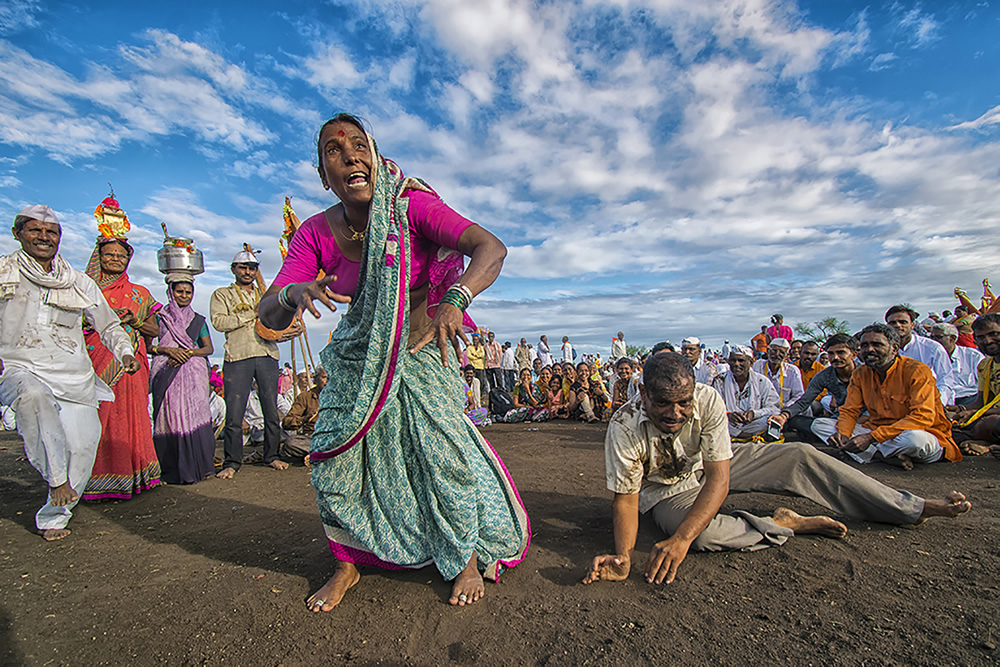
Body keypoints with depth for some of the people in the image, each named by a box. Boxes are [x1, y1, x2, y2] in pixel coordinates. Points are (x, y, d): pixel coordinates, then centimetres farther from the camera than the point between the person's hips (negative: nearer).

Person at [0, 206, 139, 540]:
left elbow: (108, 325, 20)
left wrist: (125, 352, 0)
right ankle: (56, 478, -24)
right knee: (33, 395, -38)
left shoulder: (79, 282, 14)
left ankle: (53, 516, 13)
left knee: (83, 444, -8)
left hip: (74, 375, 2)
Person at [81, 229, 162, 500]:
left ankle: (127, 477, 3)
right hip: (94, 363, 0)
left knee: (128, 415, -4)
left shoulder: (139, 293, 14)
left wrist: (133, 320, -5)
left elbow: (155, 330, 13)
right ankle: (95, 479, 3)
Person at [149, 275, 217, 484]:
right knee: (170, 416, -7)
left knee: (195, 415, -7)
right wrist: (168, 350, -12)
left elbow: (209, 348, 8)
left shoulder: (198, 320, 16)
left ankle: (197, 466, -2)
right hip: (166, 375, -1)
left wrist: (188, 352, -8)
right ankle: (173, 470, -1)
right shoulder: (159, 318, 12)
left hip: (194, 374, 1)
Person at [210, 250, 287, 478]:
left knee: (271, 410, 4)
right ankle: (232, 462, 8)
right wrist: (252, 314, -5)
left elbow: (279, 321, 22)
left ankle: (271, 456, 16)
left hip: (267, 356, 3)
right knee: (234, 413, -4)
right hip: (237, 358, -3)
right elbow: (219, 322, -2)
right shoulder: (222, 295, 15)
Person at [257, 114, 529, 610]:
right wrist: (293, 294, -39)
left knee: (443, 448, -12)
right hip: (358, 357, 3)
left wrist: (455, 299, -51)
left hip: (422, 349, -3)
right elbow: (269, 315, -15)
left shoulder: (412, 206, -20)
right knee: (331, 456, -2)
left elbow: (491, 247, -32)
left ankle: (468, 559, 15)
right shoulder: (316, 233, -10)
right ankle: (348, 564, 24)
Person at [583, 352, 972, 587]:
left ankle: (912, 508, 7)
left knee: (798, 457, -9)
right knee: (703, 534, -36)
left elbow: (719, 479, -31)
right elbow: (625, 499, -26)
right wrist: (622, 557, -45)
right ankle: (785, 524, -11)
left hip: (709, 470, 3)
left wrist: (681, 538, -45)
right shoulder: (624, 428, -33)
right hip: (666, 493, -2)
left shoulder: (706, 400, -29)